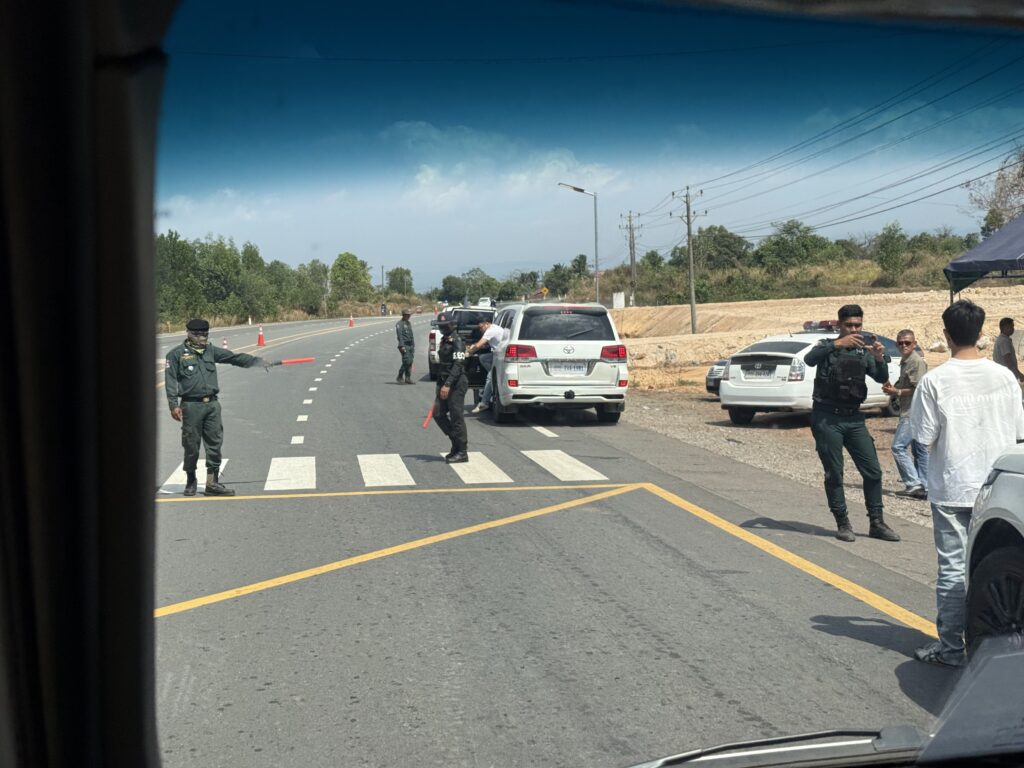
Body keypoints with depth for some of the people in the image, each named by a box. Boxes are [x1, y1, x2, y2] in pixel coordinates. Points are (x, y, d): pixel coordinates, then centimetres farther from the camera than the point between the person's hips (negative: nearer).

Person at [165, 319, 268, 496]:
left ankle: (212, 483, 8)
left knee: (215, 443, 3)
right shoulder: (176, 354, -1)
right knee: (191, 446, 3)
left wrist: (256, 361, 2)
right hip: (191, 405, -5)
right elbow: (171, 381, -5)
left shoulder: (211, 350, 13)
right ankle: (190, 482, 19)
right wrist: (174, 405, -12)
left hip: (212, 403, 5)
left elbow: (234, 357, 11)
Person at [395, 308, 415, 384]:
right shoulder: (399, 324, -7)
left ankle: (407, 378, 8)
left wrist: (413, 345, 17)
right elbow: (400, 336, -14)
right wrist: (401, 346, -21)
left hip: (410, 345, 8)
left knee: (410, 362, 5)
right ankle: (400, 377, -3)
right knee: (406, 362, -13)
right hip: (404, 345, -8)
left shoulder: (409, 323, 19)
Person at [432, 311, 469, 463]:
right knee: (438, 414, 9)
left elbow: (458, 365, -22)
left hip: (456, 384, -9)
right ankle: (457, 443, 19)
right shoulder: (444, 341, 16)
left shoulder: (457, 341, -13)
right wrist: (440, 385, 22)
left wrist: (447, 385, -28)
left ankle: (462, 452, 2)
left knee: (456, 417, -5)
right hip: (445, 384, 9)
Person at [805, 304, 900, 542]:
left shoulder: (863, 351, 13)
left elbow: (882, 378, 2)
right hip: (827, 418, -4)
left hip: (854, 418, 4)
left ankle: (876, 523, 9)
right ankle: (842, 524, 8)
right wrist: (837, 344, -34)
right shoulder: (828, 346, 1)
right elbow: (810, 359, -21)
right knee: (834, 474, 0)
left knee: (873, 471, 1)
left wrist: (879, 359, -19)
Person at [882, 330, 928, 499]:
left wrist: (897, 392, -11)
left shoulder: (917, 362, -12)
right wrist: (892, 388, 10)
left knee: (898, 447, -12)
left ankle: (913, 484, -12)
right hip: (910, 412, 10)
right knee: (919, 450, 10)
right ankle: (924, 487, 12)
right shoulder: (905, 362, 18)